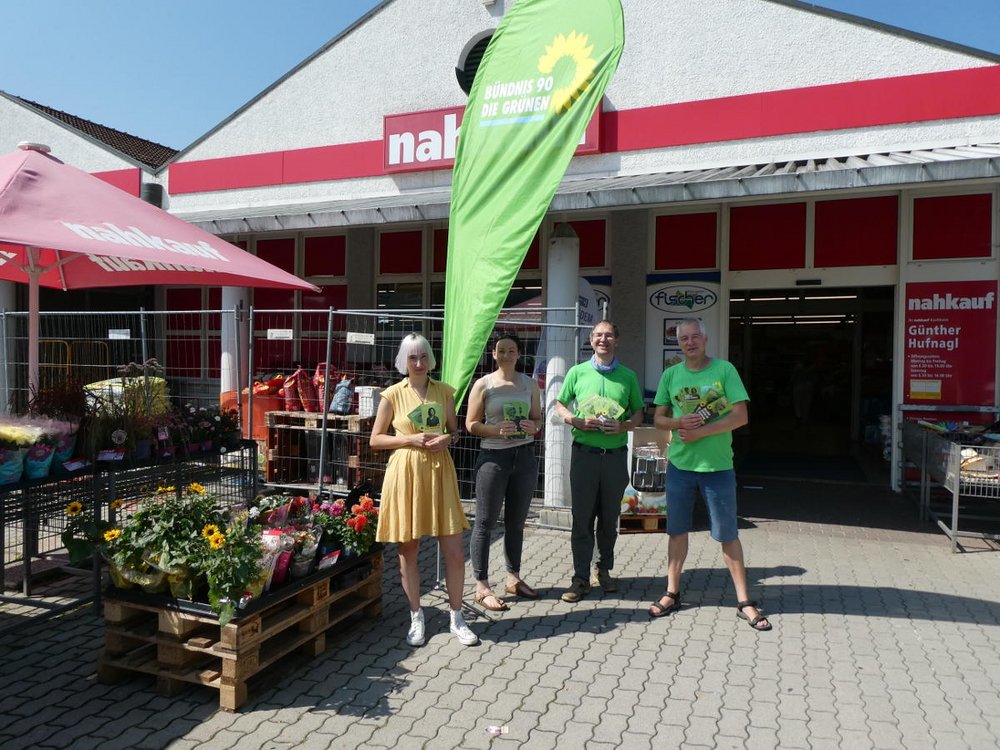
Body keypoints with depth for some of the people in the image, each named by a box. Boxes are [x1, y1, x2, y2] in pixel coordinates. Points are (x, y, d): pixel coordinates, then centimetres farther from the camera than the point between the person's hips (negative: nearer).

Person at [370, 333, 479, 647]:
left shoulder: (444, 391, 6)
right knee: (408, 550, 9)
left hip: (439, 472, 2)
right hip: (405, 473, -1)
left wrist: (447, 439, -7)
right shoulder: (393, 394, -1)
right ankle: (416, 618, 27)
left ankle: (457, 618, 20)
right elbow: (375, 439, 1)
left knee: (454, 551, 1)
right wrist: (411, 439, -12)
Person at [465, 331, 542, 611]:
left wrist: (533, 426, -7)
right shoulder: (483, 384, -2)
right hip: (494, 456, -4)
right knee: (485, 522, 0)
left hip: (525, 455, 4)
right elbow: (471, 424, -4)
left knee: (516, 521, 14)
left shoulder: (529, 384, 9)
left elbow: (538, 417, 16)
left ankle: (513, 578, 29)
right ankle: (482, 586, 9)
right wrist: (497, 429, -21)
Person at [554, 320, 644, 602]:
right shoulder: (577, 372, 3)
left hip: (615, 454, 2)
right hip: (584, 453, -1)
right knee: (582, 518, 0)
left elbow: (638, 412, 11)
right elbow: (560, 406, 10)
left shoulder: (628, 376, 6)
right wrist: (577, 421, -10)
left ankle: (603, 570, 29)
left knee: (609, 518, 12)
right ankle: (581, 578, 9)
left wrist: (624, 426, -9)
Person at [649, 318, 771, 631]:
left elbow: (741, 416, -10)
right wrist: (679, 423, -14)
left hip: (718, 466, -3)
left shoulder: (724, 370, -5)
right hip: (679, 465, 3)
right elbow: (658, 418, 8)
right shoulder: (670, 375, 4)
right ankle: (672, 593, 25)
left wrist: (700, 432, -17)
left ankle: (744, 601, 17)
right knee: (677, 530, 12)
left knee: (727, 533, 5)